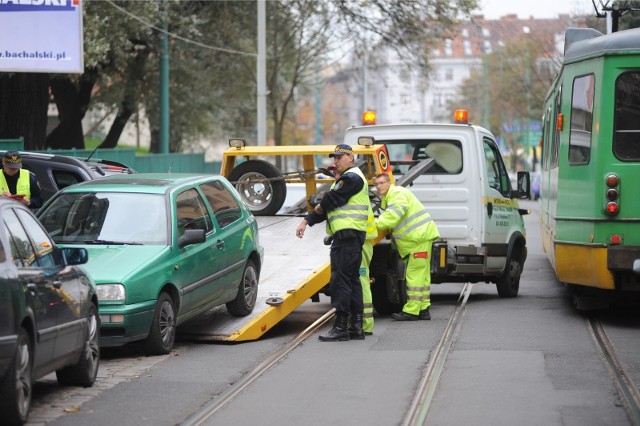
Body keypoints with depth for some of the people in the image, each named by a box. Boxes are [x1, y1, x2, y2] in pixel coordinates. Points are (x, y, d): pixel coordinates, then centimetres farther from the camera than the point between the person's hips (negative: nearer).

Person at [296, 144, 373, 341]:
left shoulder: (352, 177, -11)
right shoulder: (347, 178, 24)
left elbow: (331, 200, -15)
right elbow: (326, 206, 21)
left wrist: (319, 207, 7)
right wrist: (307, 221, 11)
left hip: (348, 234, -11)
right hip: (348, 235, 11)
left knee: (340, 280, -11)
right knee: (352, 280, 10)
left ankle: (340, 328, -12)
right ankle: (357, 327, 12)